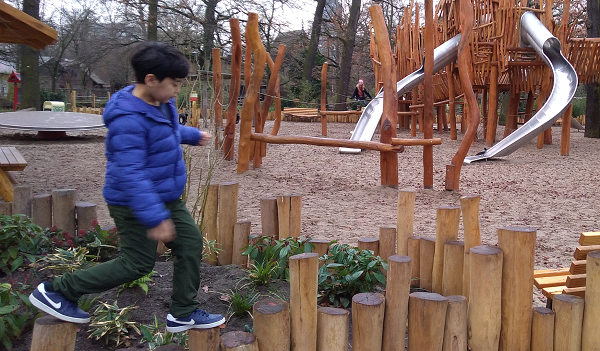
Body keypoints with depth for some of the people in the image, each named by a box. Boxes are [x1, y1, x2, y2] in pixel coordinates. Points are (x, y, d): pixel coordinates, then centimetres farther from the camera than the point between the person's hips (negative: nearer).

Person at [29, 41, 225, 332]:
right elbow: (129, 174, -32)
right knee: (137, 263, 1)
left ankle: (183, 314, 21)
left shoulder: (161, 104, 2)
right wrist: (155, 217, -34)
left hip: (166, 197, 9)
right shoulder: (129, 119, -29)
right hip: (136, 204, -9)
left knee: (191, 243, 7)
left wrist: (192, 135, 39)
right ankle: (55, 291, 16)